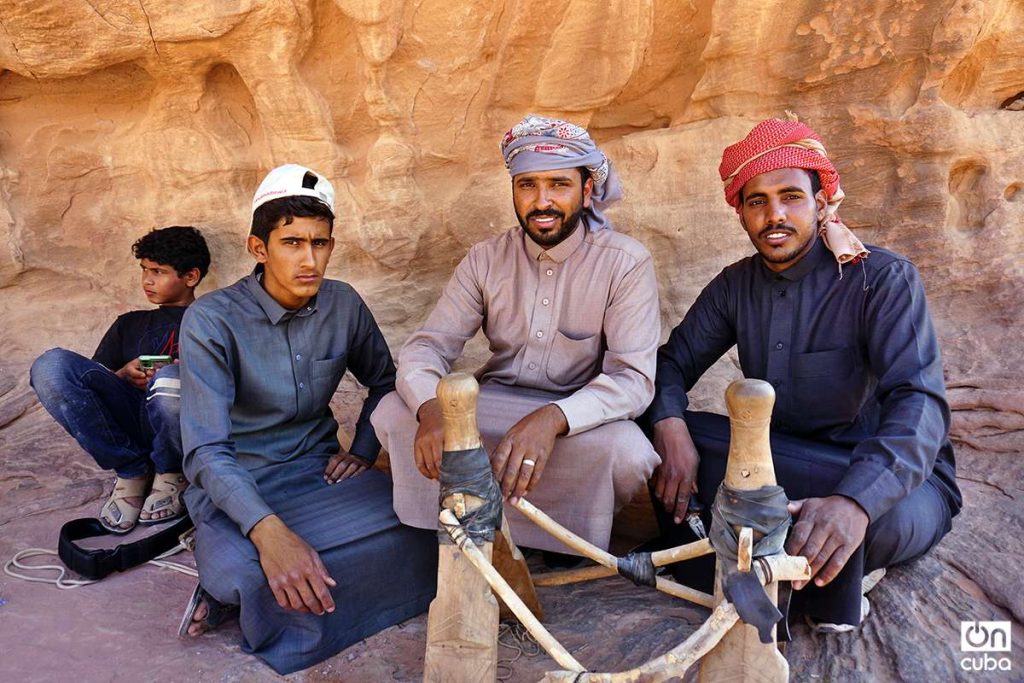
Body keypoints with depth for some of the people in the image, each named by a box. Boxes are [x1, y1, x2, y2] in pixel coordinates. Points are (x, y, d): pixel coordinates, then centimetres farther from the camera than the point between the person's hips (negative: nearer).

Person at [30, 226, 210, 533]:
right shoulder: (129, 324, 30)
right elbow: (92, 385, 22)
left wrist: (181, 373, -11)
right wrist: (124, 375, 0)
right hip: (130, 422, 4)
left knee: (169, 380, -39)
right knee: (51, 365, -20)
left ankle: (172, 474, -7)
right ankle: (131, 471, -11)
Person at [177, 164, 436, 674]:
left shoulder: (344, 305, -1)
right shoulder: (212, 321, -15)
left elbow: (383, 380, 18)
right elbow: (205, 452, -23)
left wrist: (363, 451, 1)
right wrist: (267, 530, -39)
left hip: (318, 471, 5)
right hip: (237, 484, -5)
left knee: (419, 526, -23)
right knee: (242, 571, -39)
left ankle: (242, 590, -13)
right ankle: (237, 584, -3)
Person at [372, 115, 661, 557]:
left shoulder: (625, 263, -10)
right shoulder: (486, 259, 0)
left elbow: (633, 378, -19)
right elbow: (427, 346, -5)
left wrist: (552, 419, -40)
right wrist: (431, 410, -30)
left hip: (579, 418, -2)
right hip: (491, 409, 3)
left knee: (628, 452, -35)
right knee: (393, 413, -20)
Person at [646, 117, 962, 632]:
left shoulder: (883, 279, -16)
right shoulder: (737, 286, 1)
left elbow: (919, 404, -28)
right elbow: (673, 362, 0)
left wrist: (854, 501, -47)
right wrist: (670, 427, -25)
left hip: (901, 479, -4)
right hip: (784, 466, 5)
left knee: (875, 515, -41)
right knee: (658, 431, -16)